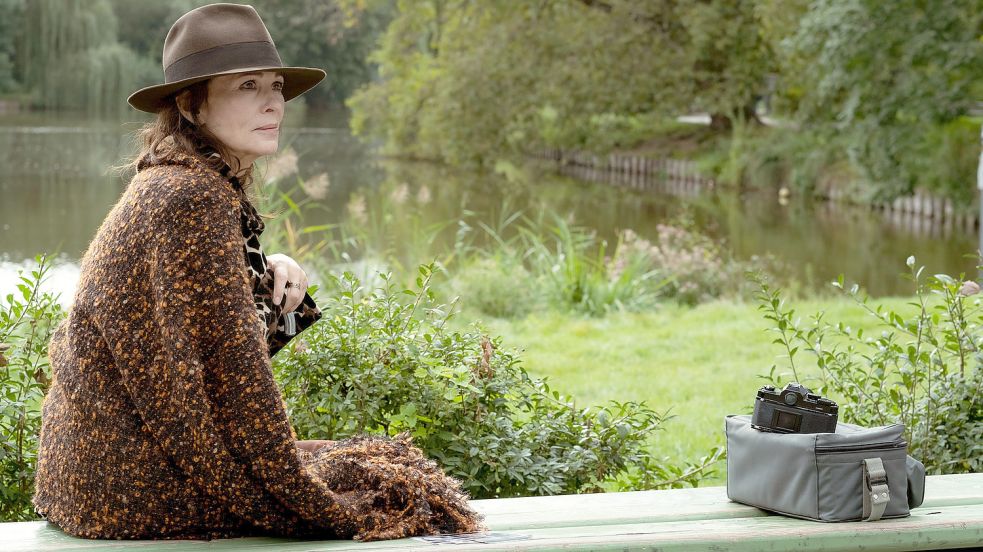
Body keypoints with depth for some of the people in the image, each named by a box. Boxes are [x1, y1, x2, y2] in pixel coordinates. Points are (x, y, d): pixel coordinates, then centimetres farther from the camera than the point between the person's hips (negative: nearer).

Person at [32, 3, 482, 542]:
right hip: (136, 486, -10)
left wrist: (271, 279, -1)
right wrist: (308, 497, -14)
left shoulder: (168, 186, 11)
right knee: (394, 484, -3)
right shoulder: (192, 197, -19)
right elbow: (233, 365, -21)